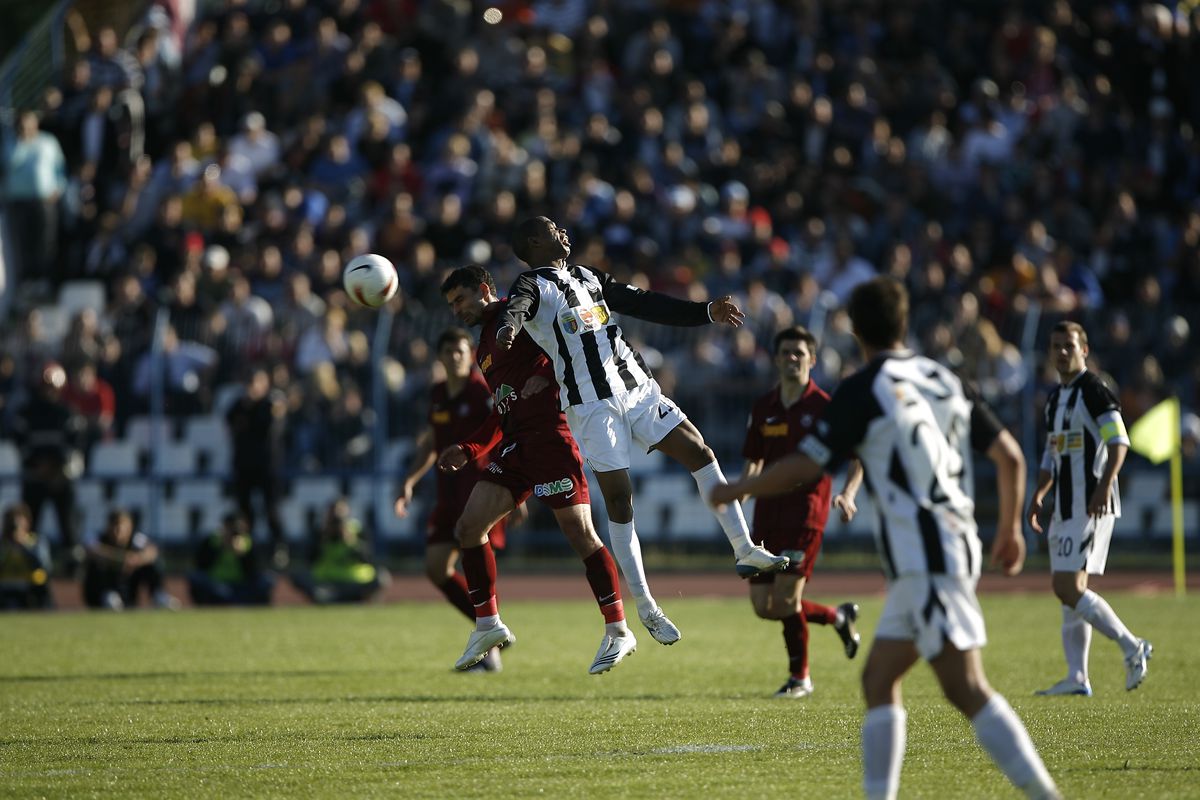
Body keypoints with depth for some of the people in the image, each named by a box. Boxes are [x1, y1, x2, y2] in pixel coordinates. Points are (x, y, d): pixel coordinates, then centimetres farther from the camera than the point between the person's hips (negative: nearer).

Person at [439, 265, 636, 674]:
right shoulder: (484, 348, 24)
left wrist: (547, 376, -23)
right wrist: (468, 449, 16)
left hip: (551, 436, -9)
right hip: (513, 444, 9)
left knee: (580, 533, -11)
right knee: (468, 528, 1)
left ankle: (618, 632, -5)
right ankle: (488, 624, 11)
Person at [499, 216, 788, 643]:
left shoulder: (589, 277, 19)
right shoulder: (534, 284, -3)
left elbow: (645, 304, 24)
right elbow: (516, 307, -26)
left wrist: (705, 312, 20)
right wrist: (508, 326, -51)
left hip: (637, 387, 7)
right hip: (592, 404, -7)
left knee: (699, 452, 2)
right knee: (619, 499, -6)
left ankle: (745, 551, 12)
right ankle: (644, 607, 1)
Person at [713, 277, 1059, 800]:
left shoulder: (862, 390, -6)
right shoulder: (942, 380, 15)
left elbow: (803, 467, -11)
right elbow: (1009, 456, 15)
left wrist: (733, 492, 5)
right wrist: (1010, 528, 29)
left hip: (923, 557, -8)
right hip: (956, 547, 8)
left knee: (965, 689, -14)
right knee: (878, 680, 13)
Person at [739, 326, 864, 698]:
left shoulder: (824, 407, -4)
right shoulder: (763, 408, 11)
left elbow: (857, 458, -2)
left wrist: (847, 494, -18)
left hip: (806, 507, -6)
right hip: (769, 510, 6)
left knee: (785, 597, -14)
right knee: (763, 605, 2)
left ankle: (799, 677, 4)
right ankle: (838, 617, 27)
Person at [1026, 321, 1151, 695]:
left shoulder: (1095, 390, -9)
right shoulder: (1055, 397, 18)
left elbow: (1119, 442, -19)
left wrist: (1104, 486, -29)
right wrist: (1039, 494, 15)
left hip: (1091, 506, -9)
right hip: (1065, 507, 9)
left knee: (1068, 588, -15)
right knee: (1069, 591, 8)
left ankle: (1132, 648, -7)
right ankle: (1077, 678, 10)